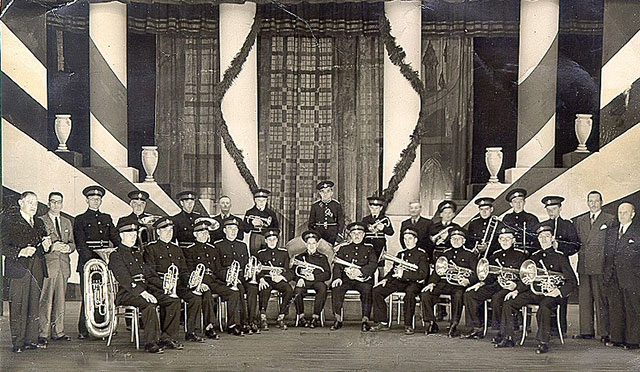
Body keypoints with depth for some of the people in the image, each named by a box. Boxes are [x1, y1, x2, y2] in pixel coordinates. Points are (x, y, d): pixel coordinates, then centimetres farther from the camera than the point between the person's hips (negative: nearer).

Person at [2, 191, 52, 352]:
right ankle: (18, 342, -1)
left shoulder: (39, 223, 20)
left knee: (34, 305, 4)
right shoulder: (10, 222, 2)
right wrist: (20, 252, -18)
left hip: (37, 269, 5)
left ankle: (31, 339, 10)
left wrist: (46, 246, 4)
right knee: (18, 306, -6)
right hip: (19, 269, -5)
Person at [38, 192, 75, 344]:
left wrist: (68, 247, -3)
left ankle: (58, 332, 12)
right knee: (45, 300, -8)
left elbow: (73, 243, 19)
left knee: (60, 300, 7)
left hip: (63, 265, 5)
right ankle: (43, 333, -4)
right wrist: (52, 246, -16)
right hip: (47, 264, -5)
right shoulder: (40, 221, 3)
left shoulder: (67, 222, 20)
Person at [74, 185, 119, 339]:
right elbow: (80, 244, -3)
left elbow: (115, 239, 16)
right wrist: (90, 259, -16)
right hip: (87, 262, -4)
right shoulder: (80, 219, 6)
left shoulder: (107, 218, 20)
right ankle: (83, 330, -4)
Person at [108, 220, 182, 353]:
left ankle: (166, 337, -4)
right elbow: (124, 279, -17)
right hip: (126, 293, -8)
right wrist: (142, 292, -29)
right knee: (149, 304, -36)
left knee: (174, 301, -8)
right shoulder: (116, 255, -3)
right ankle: (151, 342, -27)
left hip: (144, 289, 8)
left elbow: (147, 274, 24)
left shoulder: (136, 252, 24)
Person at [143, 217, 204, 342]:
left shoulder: (177, 250, 24)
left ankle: (192, 332, -11)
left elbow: (184, 271, 22)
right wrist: (163, 283, -22)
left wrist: (190, 281, 0)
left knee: (196, 297, -18)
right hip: (160, 285, -5)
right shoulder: (151, 248, 4)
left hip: (178, 284, 6)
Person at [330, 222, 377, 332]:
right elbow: (337, 265, 8)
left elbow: (373, 264, -1)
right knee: (336, 288, -28)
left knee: (367, 290, -34)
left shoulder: (369, 248, 14)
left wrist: (360, 271, -18)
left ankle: (365, 320, -30)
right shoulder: (343, 248, 18)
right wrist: (337, 277, -13)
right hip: (346, 279, 2)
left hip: (363, 279, -2)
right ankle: (338, 320, -19)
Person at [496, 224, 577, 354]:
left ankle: (543, 343, -27)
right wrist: (516, 290, 7)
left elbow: (572, 281, -4)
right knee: (508, 304, -10)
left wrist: (559, 291, -21)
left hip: (551, 294, -6)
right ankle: (508, 338, -1)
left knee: (543, 308, -38)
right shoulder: (535, 256, 16)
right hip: (534, 292, 6)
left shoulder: (560, 256, 0)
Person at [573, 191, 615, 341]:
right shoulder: (579, 221, 18)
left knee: (601, 299, -4)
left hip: (600, 266, -5)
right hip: (583, 265, 5)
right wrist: (580, 251, 5)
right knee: (584, 299, 5)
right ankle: (586, 331, 11)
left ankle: (604, 332, 1)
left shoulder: (610, 220, 3)